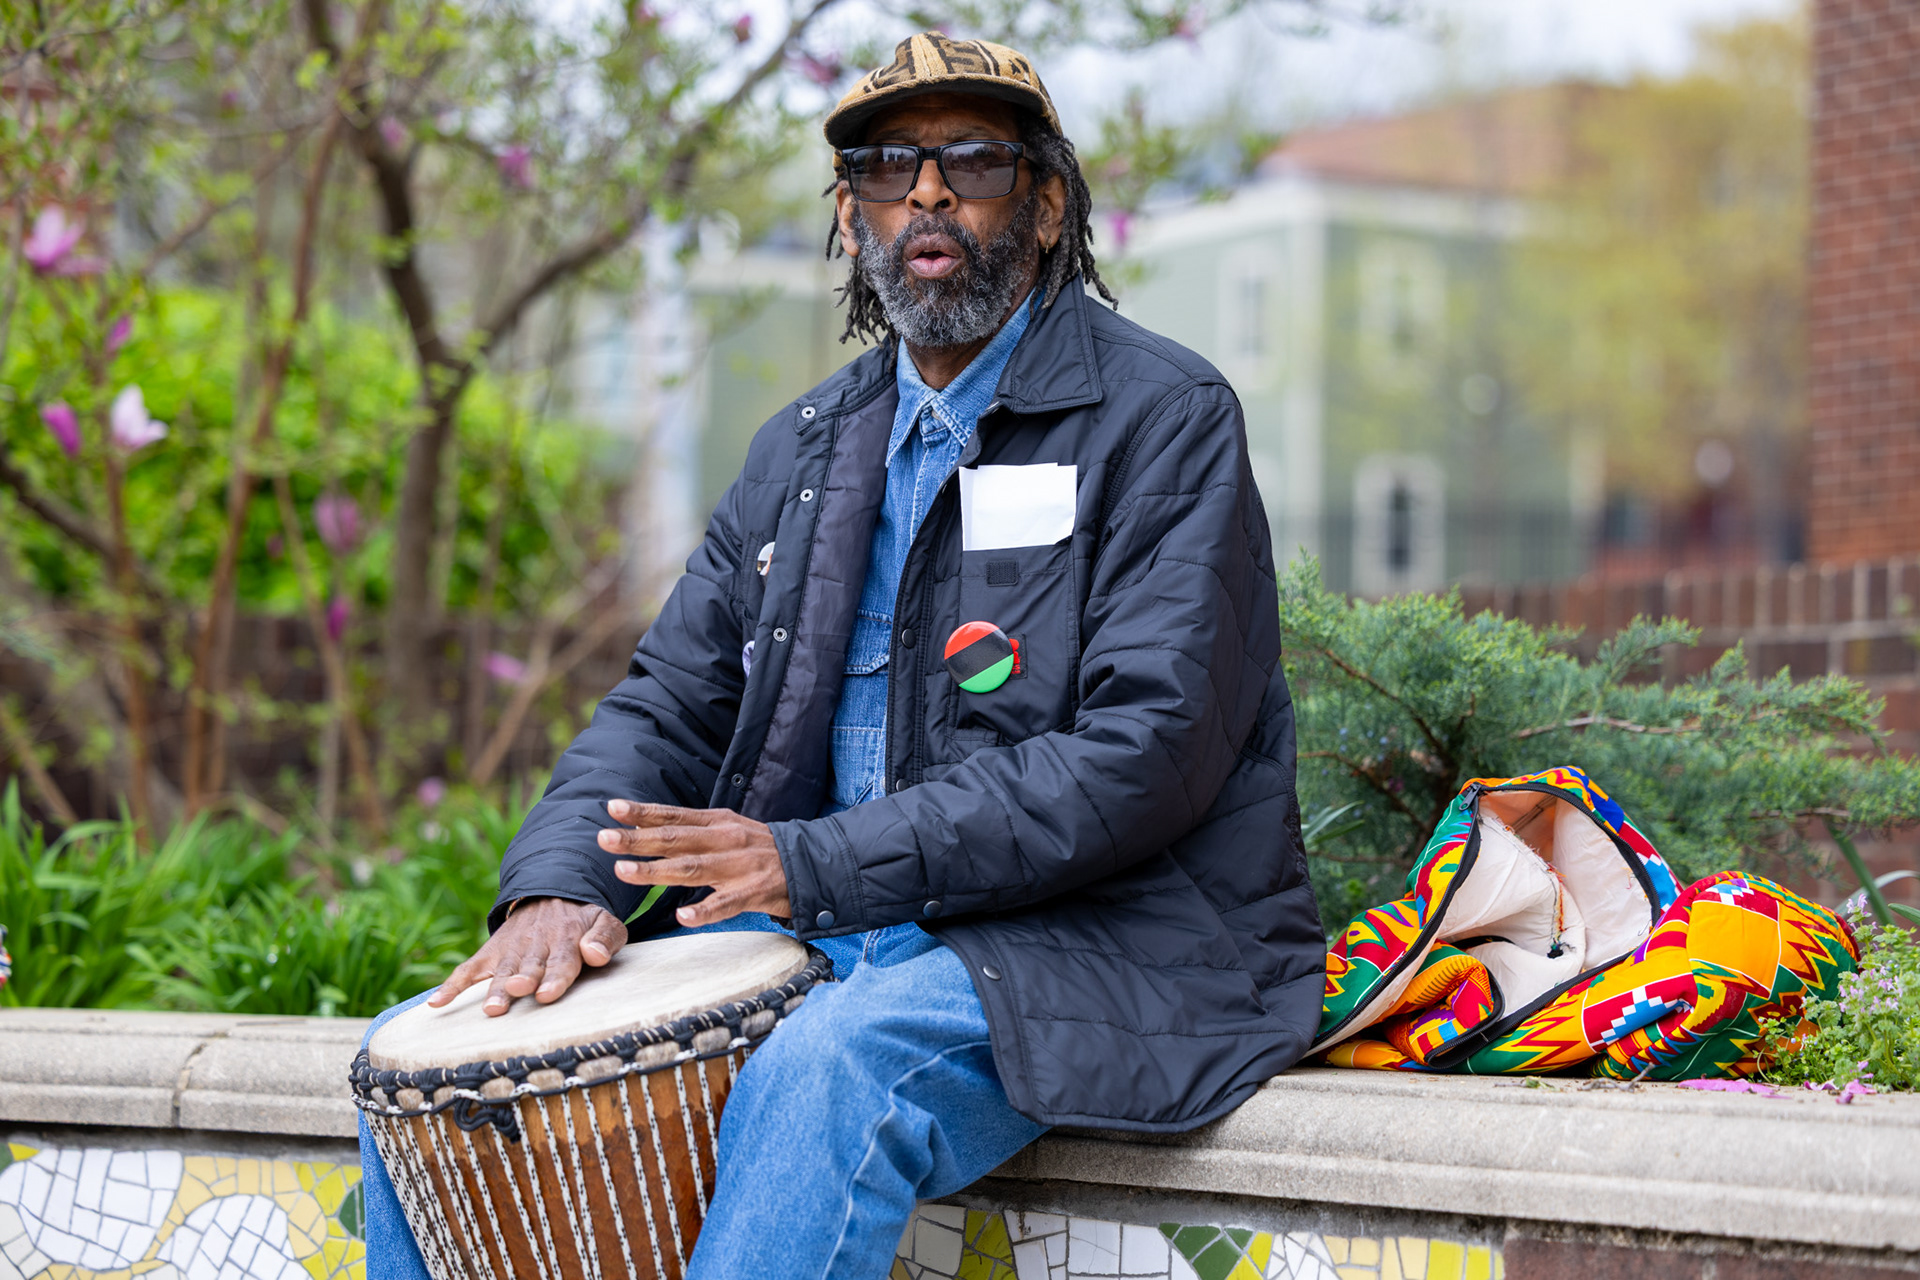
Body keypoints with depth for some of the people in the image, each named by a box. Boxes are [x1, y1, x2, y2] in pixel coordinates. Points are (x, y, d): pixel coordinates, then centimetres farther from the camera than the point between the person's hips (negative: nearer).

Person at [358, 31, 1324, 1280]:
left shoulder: (1165, 417, -6)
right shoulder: (807, 448, 16)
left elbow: (1149, 749, -16)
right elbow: (671, 697, 14)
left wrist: (815, 864, -22)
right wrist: (558, 887, -9)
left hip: (1100, 935, -6)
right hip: (833, 938, 7)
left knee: (828, 1074, -37)